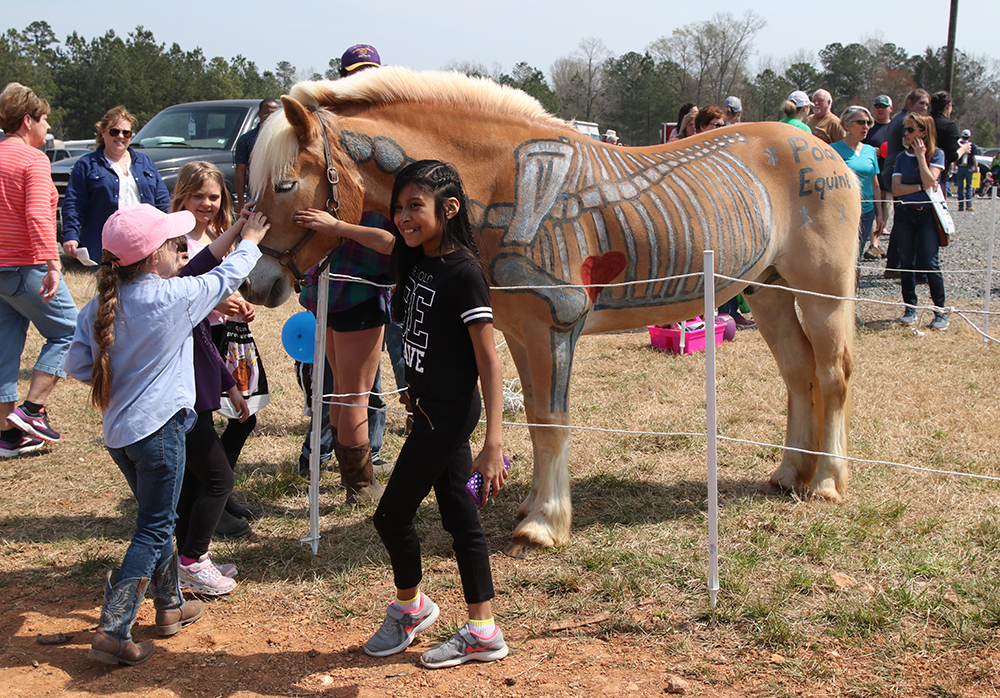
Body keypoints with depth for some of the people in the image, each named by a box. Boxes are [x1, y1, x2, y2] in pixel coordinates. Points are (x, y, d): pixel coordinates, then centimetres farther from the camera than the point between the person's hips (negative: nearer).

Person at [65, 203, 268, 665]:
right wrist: (249, 242, 18)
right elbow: (225, 279, 2)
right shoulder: (174, 297, -14)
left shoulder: (100, 307, 2)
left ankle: (170, 605, 36)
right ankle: (113, 632, -4)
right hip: (159, 428, -7)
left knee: (157, 519, 23)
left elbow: (77, 364, 5)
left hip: (117, 432, 7)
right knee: (153, 530, -1)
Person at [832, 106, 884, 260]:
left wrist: (879, 215, 15)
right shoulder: (835, 149, -4)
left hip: (866, 213, 5)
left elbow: (875, 185, 18)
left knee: (855, 259, 7)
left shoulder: (870, 151, 12)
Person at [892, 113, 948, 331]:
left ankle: (940, 311, 0)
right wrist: (920, 187, -10)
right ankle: (910, 308, 16)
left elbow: (930, 181, -14)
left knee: (929, 264, -10)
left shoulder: (937, 154, 2)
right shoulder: (902, 157, 10)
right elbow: (896, 189, -1)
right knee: (906, 263, 5)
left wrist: (921, 156, -9)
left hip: (927, 214, -4)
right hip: (904, 213, 4)